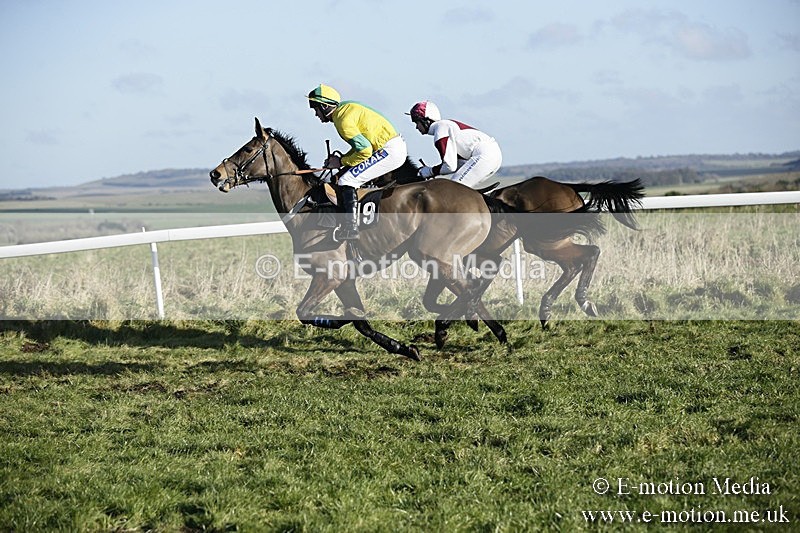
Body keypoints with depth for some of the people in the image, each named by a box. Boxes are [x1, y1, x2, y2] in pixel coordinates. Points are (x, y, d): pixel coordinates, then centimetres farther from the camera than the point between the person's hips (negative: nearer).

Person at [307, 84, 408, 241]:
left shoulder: (343, 120, -16)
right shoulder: (346, 109, 15)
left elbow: (364, 150, -21)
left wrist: (341, 162, -7)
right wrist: (340, 158, 11)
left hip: (390, 151, -10)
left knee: (346, 180, -13)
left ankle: (351, 227, -14)